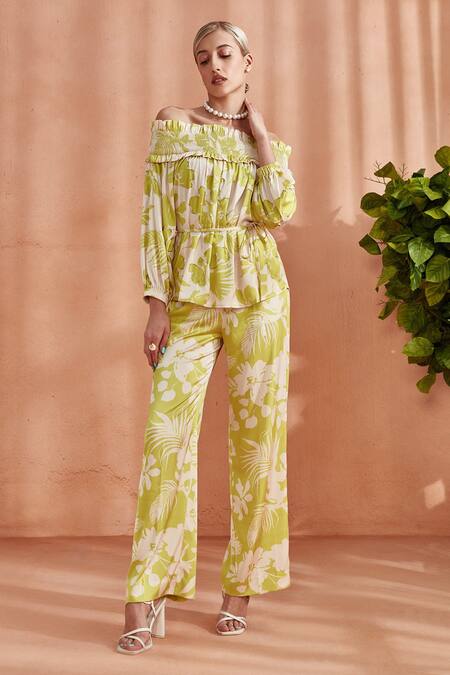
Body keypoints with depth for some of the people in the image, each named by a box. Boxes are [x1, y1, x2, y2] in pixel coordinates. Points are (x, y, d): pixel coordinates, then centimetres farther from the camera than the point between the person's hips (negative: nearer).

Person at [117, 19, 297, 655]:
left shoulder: (271, 142, 14)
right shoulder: (172, 127, 8)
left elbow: (278, 210, -7)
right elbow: (157, 220, 0)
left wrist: (260, 133, 2)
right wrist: (157, 305, -7)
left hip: (257, 294, 2)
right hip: (190, 294, -1)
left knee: (257, 431, 1)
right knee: (168, 431, -10)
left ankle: (242, 584, 15)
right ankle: (149, 596, 1)